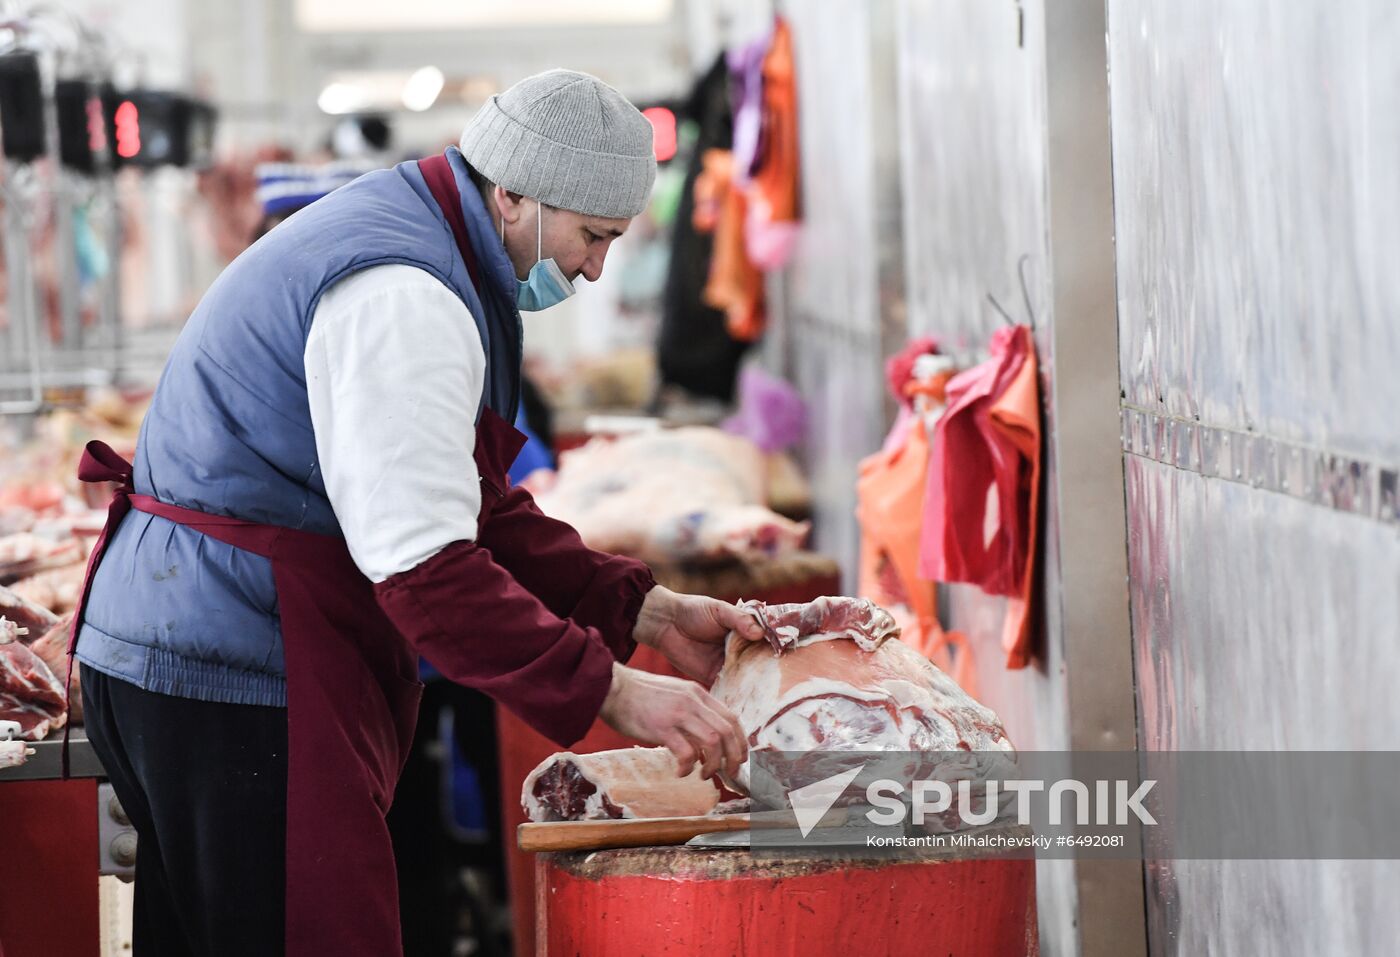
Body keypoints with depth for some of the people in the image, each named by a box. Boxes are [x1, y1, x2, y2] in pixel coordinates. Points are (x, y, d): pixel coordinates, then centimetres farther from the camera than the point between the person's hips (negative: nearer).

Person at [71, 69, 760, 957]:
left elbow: (474, 508, 19)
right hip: (229, 684, -11)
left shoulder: (388, 234, 16)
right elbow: (423, 565, -27)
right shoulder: (404, 299, -19)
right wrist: (611, 690, -26)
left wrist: (648, 612, 10)